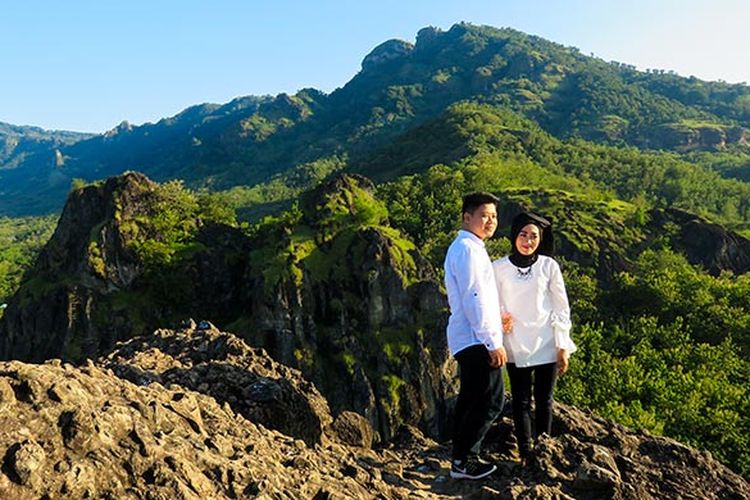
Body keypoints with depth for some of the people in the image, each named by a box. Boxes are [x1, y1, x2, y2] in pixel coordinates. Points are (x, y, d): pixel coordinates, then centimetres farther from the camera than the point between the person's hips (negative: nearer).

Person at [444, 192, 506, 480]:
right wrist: (492, 342, -20)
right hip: (476, 339, -11)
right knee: (490, 401, -8)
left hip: (468, 340, 11)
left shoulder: (470, 248, 19)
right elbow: (473, 300, -20)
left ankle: (462, 458, 22)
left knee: (470, 400, 14)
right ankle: (464, 461, -1)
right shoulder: (467, 249, -13)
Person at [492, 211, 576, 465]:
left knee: (544, 401, 9)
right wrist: (500, 318, -14)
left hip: (546, 345, 0)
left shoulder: (548, 266, -4)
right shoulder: (499, 267, -3)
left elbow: (561, 308, -1)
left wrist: (563, 347, -3)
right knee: (521, 401, 5)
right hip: (516, 346, 0)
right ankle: (525, 453, 13)